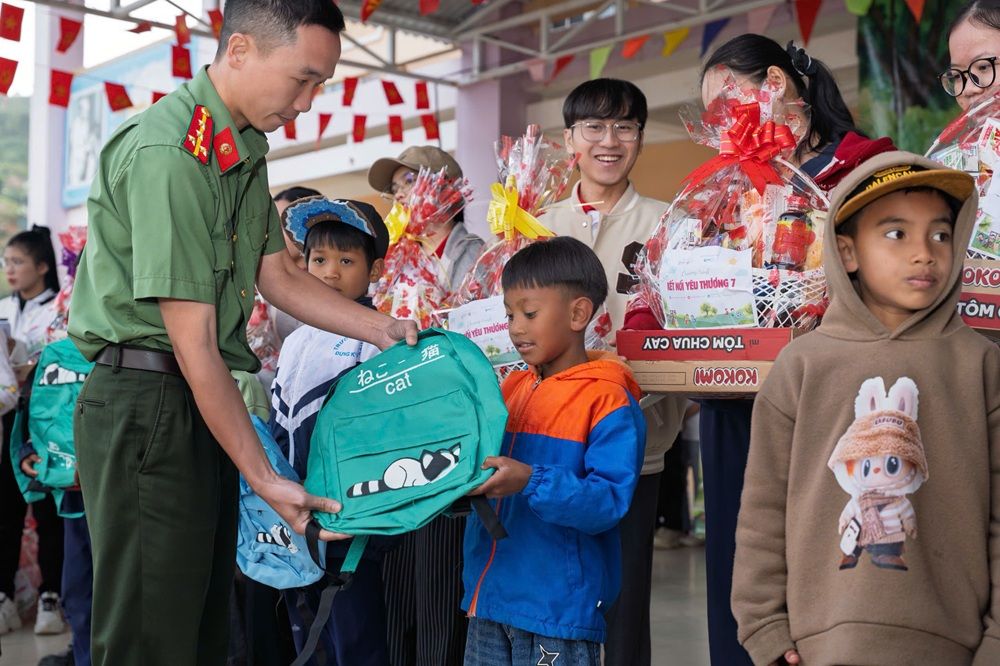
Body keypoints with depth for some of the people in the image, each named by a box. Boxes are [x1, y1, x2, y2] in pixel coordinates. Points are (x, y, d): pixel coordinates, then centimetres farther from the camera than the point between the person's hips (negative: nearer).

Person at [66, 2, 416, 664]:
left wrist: (382, 328, 8)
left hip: (203, 400, 9)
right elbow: (193, 344, -20)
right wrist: (265, 478, -17)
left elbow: (278, 274, 18)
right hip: (146, 402, -9)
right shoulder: (166, 153, -19)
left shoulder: (244, 149, 11)